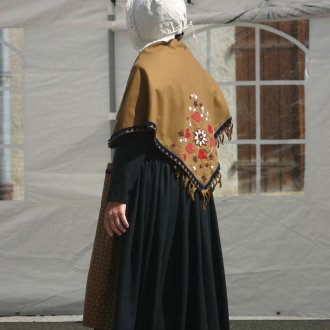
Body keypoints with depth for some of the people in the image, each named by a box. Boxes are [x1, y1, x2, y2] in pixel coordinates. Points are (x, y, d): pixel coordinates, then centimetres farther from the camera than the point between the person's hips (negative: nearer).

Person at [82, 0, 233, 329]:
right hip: (191, 193, 7)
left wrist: (118, 197, -20)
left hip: (153, 191, -7)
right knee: (188, 273, 12)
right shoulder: (192, 65, 12)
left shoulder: (147, 65, -9)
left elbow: (133, 137, -17)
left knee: (145, 278, -6)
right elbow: (220, 120, 16)